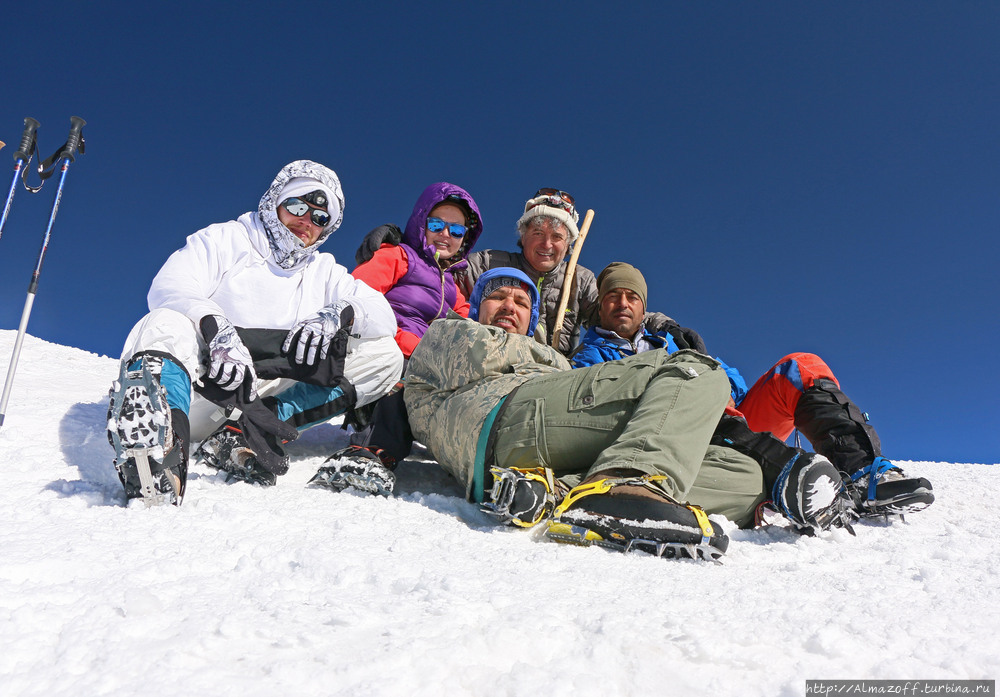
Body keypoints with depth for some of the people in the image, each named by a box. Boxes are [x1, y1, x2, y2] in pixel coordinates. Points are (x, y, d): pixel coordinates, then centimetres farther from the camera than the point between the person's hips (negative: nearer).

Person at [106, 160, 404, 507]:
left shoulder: (324, 271, 20)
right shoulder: (224, 239, 10)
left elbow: (383, 316, 5)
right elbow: (169, 287, -8)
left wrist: (339, 314, -17)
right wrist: (216, 326, -29)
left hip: (273, 395, 3)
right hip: (206, 384, -2)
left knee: (386, 355, -12)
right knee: (167, 324, -30)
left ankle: (253, 431, -27)